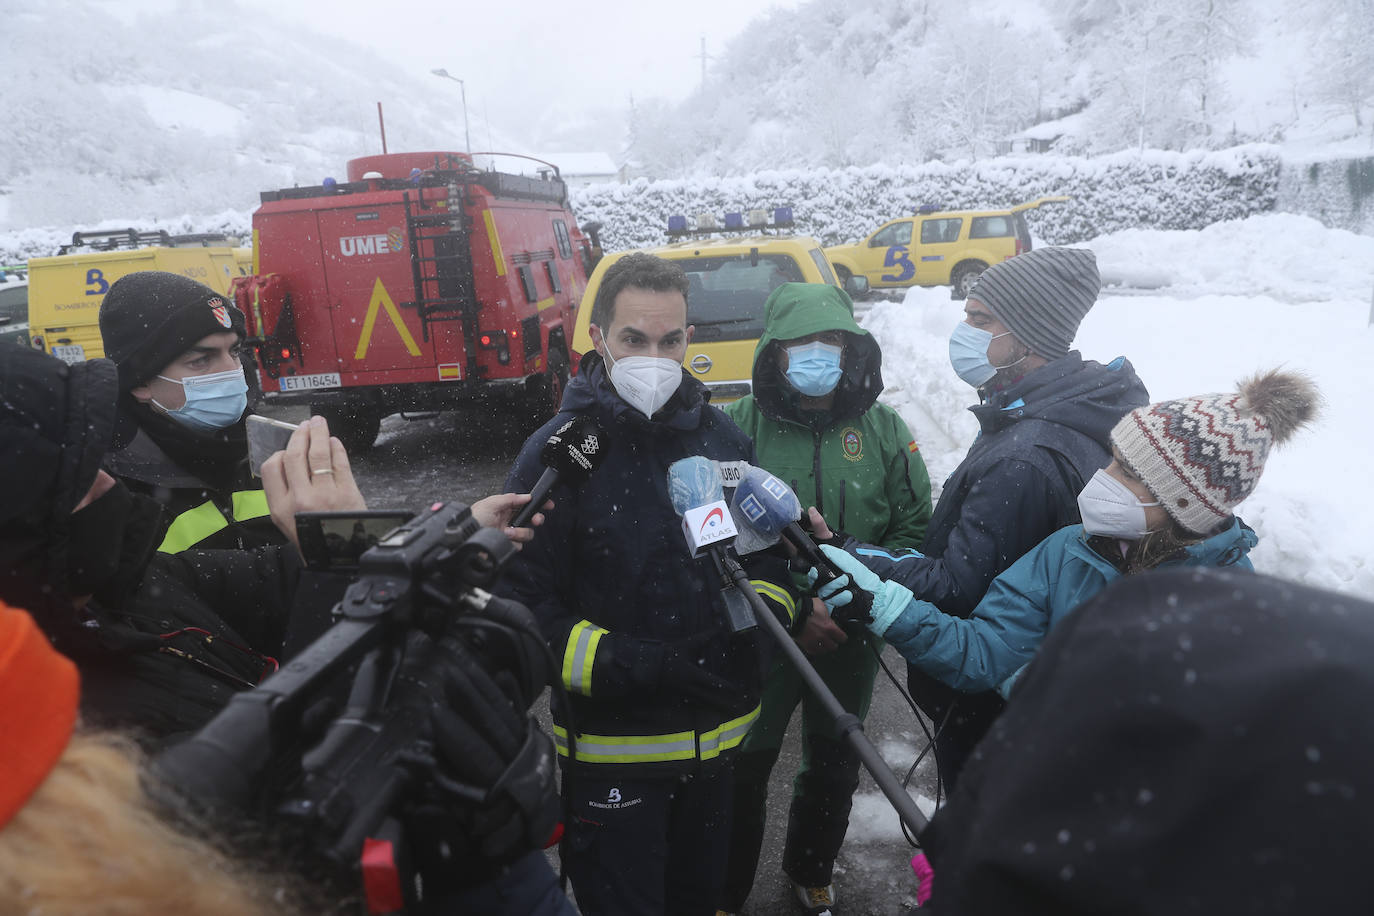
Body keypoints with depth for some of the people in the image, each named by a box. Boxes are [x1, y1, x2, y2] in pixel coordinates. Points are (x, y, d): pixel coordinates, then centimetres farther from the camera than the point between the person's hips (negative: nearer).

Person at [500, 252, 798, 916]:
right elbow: (525, 607, -16)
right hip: (612, 748, -5)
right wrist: (638, 667, -24)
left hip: (717, 735, 5)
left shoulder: (722, 436, 1)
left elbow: (769, 556, 11)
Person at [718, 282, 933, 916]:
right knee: (744, 768, 9)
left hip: (852, 640, 3)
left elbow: (915, 529, 0)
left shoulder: (884, 430, -3)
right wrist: (794, 608, -18)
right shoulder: (740, 426, -12)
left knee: (834, 767, 21)